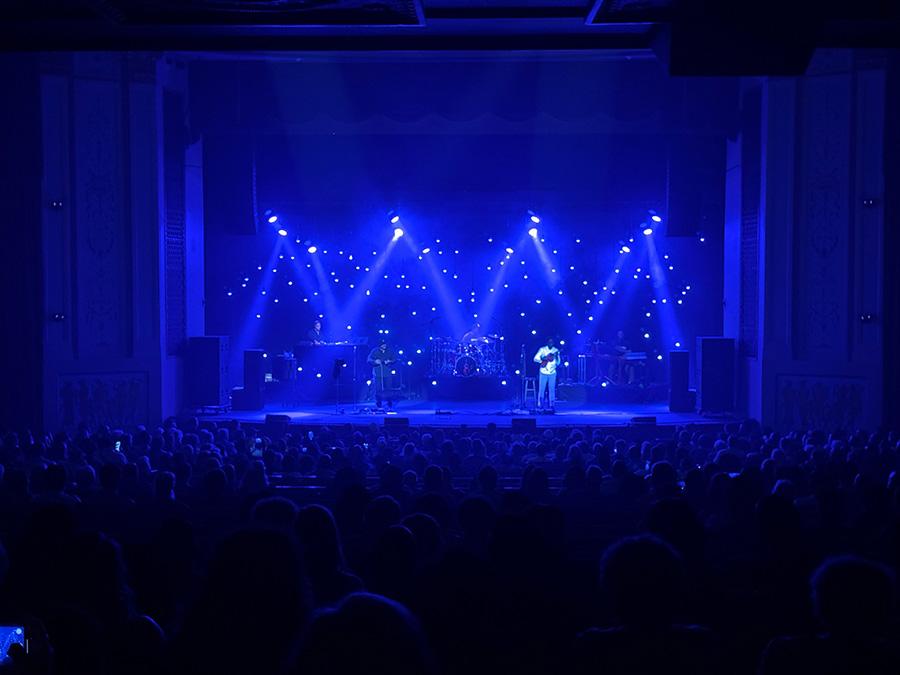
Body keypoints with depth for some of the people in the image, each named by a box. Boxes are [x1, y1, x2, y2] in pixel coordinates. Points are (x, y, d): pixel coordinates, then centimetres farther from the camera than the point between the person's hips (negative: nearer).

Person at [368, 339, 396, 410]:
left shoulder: (390, 351, 5)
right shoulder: (375, 351, 0)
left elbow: (394, 359, 6)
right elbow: (369, 359, -5)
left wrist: (389, 361, -16)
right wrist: (375, 361, -26)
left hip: (387, 373, 1)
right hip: (377, 373, -1)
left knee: (388, 389, -2)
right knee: (378, 390, -2)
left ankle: (390, 405, 12)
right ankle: (378, 406, 10)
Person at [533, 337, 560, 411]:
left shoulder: (556, 351, 6)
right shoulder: (542, 349, 2)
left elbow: (558, 363, 2)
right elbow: (535, 358, -1)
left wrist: (557, 356, -15)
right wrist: (543, 359, -17)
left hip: (552, 373, 1)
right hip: (543, 373, -1)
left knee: (552, 389, 1)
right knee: (541, 389, -1)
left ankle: (552, 405, 7)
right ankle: (539, 405, 6)